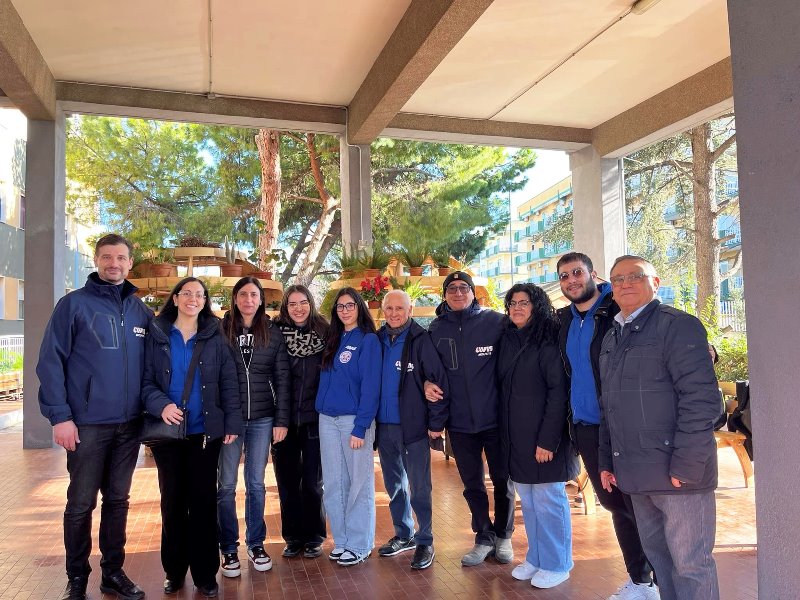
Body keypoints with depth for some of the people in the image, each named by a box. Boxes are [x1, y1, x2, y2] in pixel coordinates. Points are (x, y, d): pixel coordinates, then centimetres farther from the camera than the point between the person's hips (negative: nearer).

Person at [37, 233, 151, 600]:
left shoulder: (141, 311, 9)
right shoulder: (74, 304, -3)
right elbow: (50, 362, -7)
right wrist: (60, 416, -14)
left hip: (130, 424, 4)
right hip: (88, 423, -4)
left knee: (118, 500, 13)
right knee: (81, 503, 7)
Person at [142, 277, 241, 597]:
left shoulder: (216, 338, 3)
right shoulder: (156, 335, 2)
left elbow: (229, 383, 1)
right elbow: (145, 381, -1)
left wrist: (232, 423, -6)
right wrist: (161, 404, -19)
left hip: (206, 432, 0)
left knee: (203, 499, 5)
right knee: (172, 500, 11)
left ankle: (205, 573, 17)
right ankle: (174, 571, 26)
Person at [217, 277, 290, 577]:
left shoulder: (273, 333, 4)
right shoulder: (220, 330, 1)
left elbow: (282, 379, 4)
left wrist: (281, 420, -2)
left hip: (262, 419, 1)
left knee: (256, 484, 10)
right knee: (226, 485, 6)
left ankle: (256, 544, 25)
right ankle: (228, 548, 20)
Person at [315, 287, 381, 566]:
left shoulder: (368, 340, -5)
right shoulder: (333, 339, 13)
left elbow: (370, 385, -11)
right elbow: (326, 380, 15)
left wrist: (360, 427, -16)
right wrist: (321, 411, 2)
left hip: (354, 419, -6)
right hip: (328, 419, 6)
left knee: (359, 482, 2)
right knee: (333, 483, 11)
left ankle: (359, 545, 14)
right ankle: (341, 540, 23)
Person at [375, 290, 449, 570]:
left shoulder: (421, 340, -9)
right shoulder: (377, 340, 6)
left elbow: (438, 380, -13)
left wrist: (436, 422, -14)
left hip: (414, 426, -5)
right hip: (384, 426, 6)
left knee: (419, 487, 4)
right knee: (394, 485, 17)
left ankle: (425, 542, 19)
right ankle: (403, 535, 33)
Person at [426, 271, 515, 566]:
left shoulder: (496, 321, -6)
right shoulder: (436, 329, 3)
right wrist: (427, 383, -10)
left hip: (495, 417, -2)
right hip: (459, 421, 3)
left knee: (502, 479, 12)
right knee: (472, 483, 14)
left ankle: (503, 536, 32)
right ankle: (484, 537, 31)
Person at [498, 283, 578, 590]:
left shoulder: (548, 340, -11)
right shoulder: (508, 341, 9)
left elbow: (558, 392, -16)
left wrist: (548, 439, -19)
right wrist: (505, 433, 8)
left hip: (543, 437, -6)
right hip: (515, 437, 7)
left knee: (548, 499, 4)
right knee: (528, 500, 16)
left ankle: (556, 564, 20)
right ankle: (536, 558, 31)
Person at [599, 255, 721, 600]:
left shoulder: (677, 325, -8)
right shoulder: (612, 337, 16)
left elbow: (702, 399, -16)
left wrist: (686, 465, -18)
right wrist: (607, 461, 15)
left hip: (677, 471, -7)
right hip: (636, 474, 7)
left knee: (691, 563, 3)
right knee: (657, 555, 17)